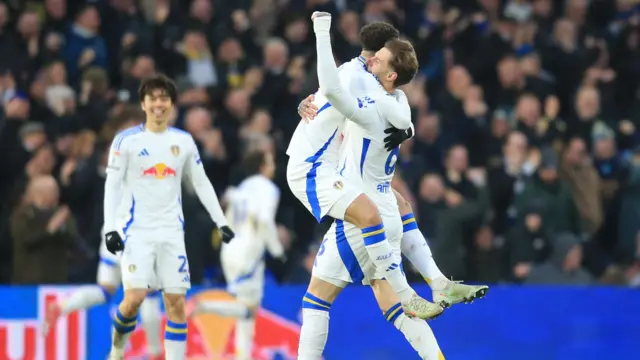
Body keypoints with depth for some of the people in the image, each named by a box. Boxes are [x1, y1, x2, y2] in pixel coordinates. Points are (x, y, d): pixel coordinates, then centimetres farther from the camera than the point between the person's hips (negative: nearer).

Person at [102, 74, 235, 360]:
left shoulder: (184, 141, 8)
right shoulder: (127, 140, -3)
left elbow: (201, 183, 15)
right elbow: (112, 184, -3)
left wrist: (221, 221, 10)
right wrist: (110, 228, -12)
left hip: (171, 232, 4)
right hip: (137, 230, -4)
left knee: (176, 302, -1)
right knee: (135, 297, -16)